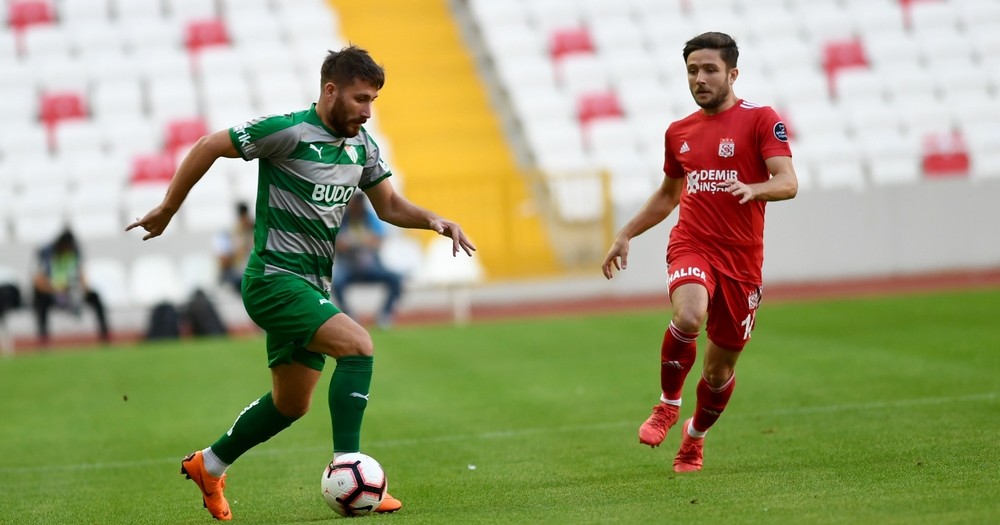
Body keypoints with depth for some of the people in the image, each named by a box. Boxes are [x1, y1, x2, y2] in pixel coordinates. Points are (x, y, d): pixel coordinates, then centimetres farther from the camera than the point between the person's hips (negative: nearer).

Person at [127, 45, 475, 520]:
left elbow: (388, 205, 16)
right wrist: (167, 209, -4)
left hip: (313, 286, 9)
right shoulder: (289, 132, -16)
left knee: (291, 405, 16)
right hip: (275, 280, -9)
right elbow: (207, 147, -10)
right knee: (358, 344, -25)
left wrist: (434, 221, -3)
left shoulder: (362, 145, 7)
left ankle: (208, 466, 35)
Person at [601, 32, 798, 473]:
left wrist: (754, 189, -34)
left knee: (721, 366, 7)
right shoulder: (679, 132, 13)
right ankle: (668, 404, -8)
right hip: (691, 246, 2)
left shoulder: (760, 120, -2)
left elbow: (788, 182, -14)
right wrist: (626, 234, 24)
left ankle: (694, 437, 36)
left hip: (741, 258, -2)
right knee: (689, 317, -32)